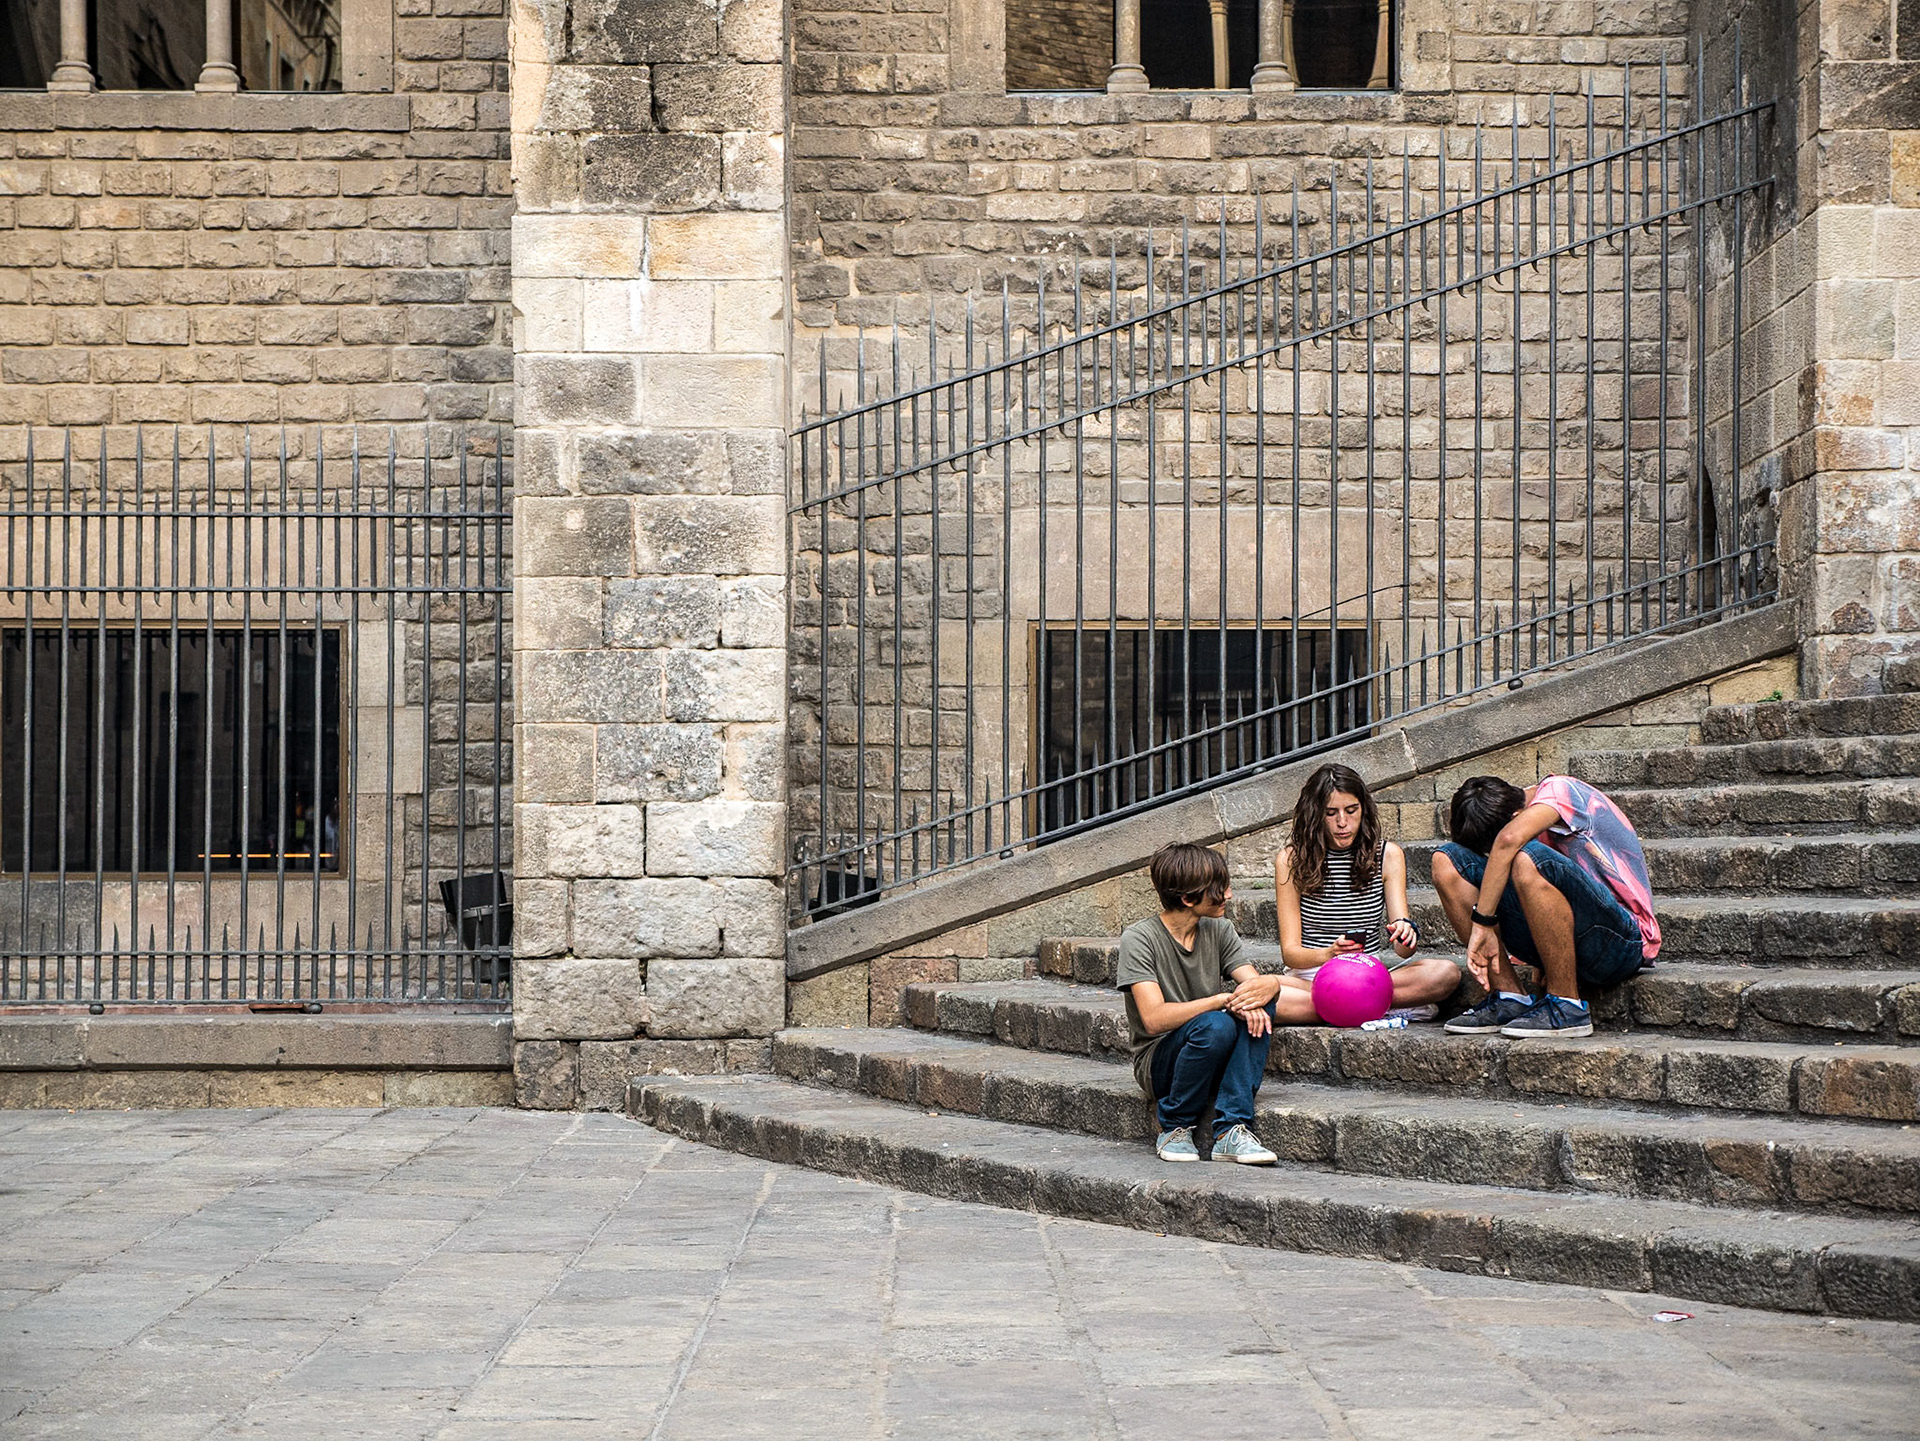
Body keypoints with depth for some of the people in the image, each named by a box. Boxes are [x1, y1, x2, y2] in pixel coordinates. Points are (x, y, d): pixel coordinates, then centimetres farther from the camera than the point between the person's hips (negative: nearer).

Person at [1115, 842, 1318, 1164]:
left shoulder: (1219, 931, 5)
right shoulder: (1138, 939, -13)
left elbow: (1253, 982, -6)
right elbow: (1154, 1019, -24)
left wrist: (1269, 985, -31)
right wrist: (1226, 999, -27)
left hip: (1216, 1062, 5)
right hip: (1159, 1063, -5)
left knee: (1258, 1006, -21)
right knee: (1215, 1025, -34)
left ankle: (1231, 1131, -25)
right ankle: (1174, 1129, -13)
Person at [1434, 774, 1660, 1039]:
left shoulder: (1559, 789, -12)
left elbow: (1509, 839, -30)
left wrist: (1482, 923, -29)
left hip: (1623, 942, -8)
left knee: (1529, 860, -35)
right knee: (1447, 860, -1)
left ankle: (1568, 1007, -21)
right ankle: (1509, 998, -6)